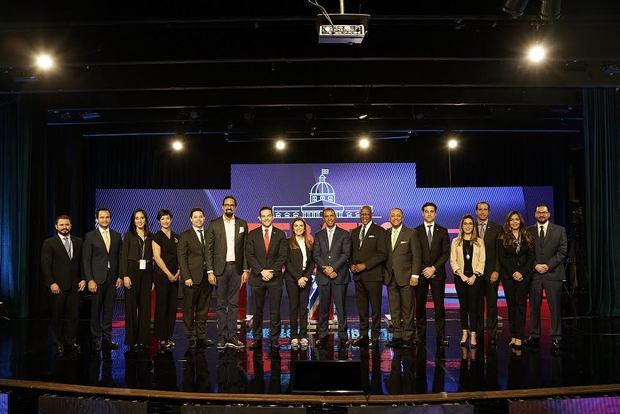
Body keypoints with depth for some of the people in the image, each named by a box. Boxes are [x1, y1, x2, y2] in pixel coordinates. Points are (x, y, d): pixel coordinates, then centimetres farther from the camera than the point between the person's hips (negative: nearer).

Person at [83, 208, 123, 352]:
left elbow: (119, 257, 11)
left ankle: (107, 338, 13)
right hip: (97, 279, -3)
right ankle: (96, 340, 11)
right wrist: (90, 280, -10)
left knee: (109, 309, 6)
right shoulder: (90, 236, 0)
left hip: (112, 278, 3)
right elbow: (86, 260, -3)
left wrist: (120, 276, 3)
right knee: (96, 310, 3)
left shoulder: (117, 236, 10)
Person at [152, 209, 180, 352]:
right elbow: (157, 257, -9)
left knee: (172, 306, 6)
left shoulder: (176, 237, 13)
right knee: (161, 306, -2)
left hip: (174, 275, 5)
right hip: (161, 274, -5)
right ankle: (160, 338, 3)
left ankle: (169, 337, 13)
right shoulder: (157, 237, -3)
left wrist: (178, 272, -2)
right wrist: (168, 274, -11)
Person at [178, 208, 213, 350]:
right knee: (189, 310, 1)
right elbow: (182, 258, -4)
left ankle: (201, 337, 14)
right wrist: (186, 277, -12)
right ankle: (190, 338, 8)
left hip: (206, 277, 3)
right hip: (191, 278, -3)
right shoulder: (185, 236, 2)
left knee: (203, 309, 8)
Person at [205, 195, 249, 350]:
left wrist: (245, 270, 0)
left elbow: (245, 248, 7)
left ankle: (232, 336, 8)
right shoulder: (214, 224, 2)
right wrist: (210, 271, -7)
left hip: (236, 268, 2)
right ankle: (222, 337, 7)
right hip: (220, 268, -2)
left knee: (234, 304, 5)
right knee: (221, 304, 2)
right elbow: (209, 249, 0)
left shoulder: (242, 224, 8)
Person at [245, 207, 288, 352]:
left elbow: (282, 256, 0)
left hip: (275, 277, 0)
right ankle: (257, 339, 12)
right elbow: (250, 256, 0)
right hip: (257, 277, 1)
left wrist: (272, 272, -11)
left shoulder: (280, 235, 5)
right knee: (257, 310, 4)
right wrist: (261, 271, -11)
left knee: (275, 311, 0)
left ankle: (274, 340, 5)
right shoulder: (252, 235, 6)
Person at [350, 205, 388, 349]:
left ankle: (375, 337, 4)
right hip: (358, 275, 5)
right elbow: (351, 252, 21)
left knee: (375, 307, -2)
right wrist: (352, 265, 1)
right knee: (361, 307, 8)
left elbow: (383, 254, -9)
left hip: (373, 275, -5)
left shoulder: (379, 231, -1)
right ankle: (363, 336, 15)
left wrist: (365, 265, -13)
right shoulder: (355, 232, 17)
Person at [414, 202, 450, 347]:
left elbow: (446, 253, 3)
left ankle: (441, 336, 1)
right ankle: (421, 335, 7)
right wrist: (424, 270, -5)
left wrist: (434, 268, -8)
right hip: (421, 273, 0)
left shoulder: (442, 231, 8)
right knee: (420, 305, 1)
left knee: (439, 305, -2)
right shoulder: (416, 231, 7)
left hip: (438, 273, 0)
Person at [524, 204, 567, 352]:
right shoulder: (528, 232, 10)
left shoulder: (559, 230, 7)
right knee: (534, 306, 3)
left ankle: (556, 338, 3)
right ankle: (534, 336, 11)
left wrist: (548, 265, -10)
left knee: (555, 307, -2)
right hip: (534, 273, 1)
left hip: (553, 273, -1)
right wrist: (535, 265, -9)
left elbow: (562, 252, 1)